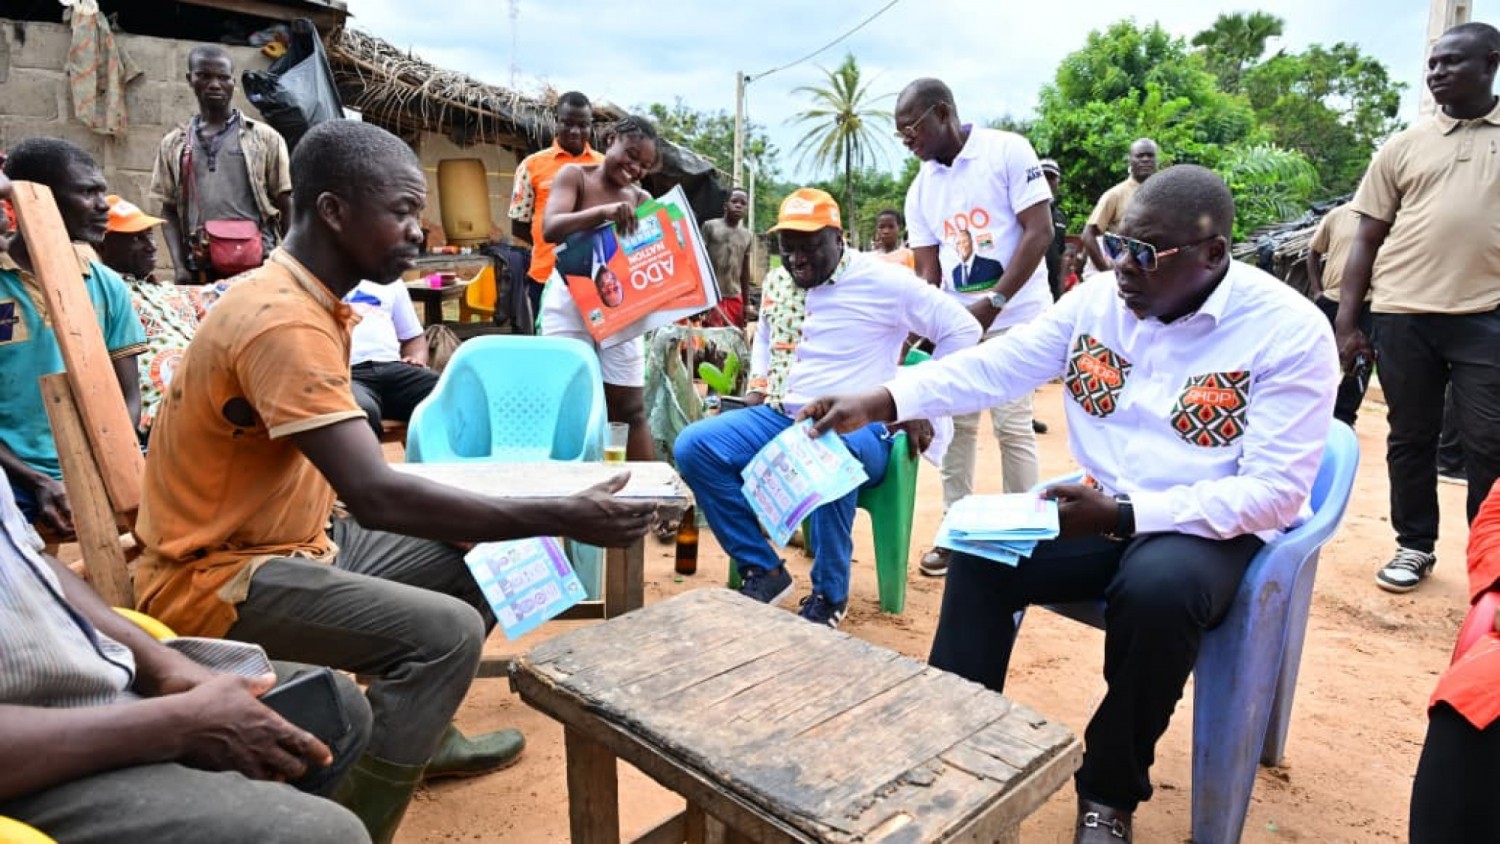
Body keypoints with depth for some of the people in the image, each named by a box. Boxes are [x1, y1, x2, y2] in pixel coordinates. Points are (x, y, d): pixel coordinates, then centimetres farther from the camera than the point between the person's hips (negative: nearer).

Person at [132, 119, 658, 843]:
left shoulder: (307, 299, 5)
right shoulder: (285, 320, -25)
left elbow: (358, 476, 8)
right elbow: (376, 496, -34)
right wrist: (561, 517, -32)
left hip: (294, 542, 9)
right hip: (216, 576, -9)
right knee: (447, 632, -26)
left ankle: (419, 736, 26)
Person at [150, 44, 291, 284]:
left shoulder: (265, 138, 6)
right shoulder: (173, 144, 13)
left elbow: (285, 207, 5)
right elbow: (169, 211, 14)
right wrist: (180, 266, 0)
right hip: (198, 269, 3)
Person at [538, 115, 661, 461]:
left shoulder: (642, 200, 10)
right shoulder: (574, 175, 0)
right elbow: (550, 228, -15)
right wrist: (602, 212, -29)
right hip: (571, 301, -3)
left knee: (631, 406, 3)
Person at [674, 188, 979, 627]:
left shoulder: (881, 281, -7)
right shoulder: (776, 285, 12)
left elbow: (962, 328, -6)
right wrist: (758, 386, 13)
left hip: (856, 429, -6)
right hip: (780, 418, 6)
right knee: (693, 446, -15)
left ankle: (829, 593, -18)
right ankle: (763, 571, -5)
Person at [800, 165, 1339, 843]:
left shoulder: (1290, 332, -15)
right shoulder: (1096, 301, -1)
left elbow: (1275, 493, -19)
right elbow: (993, 366, -5)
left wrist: (1124, 514, -28)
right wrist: (878, 402, -19)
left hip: (1214, 529, -4)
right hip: (1100, 511, 5)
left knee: (1157, 589, -35)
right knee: (980, 551, -17)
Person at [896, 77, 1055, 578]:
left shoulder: (1007, 151, -8)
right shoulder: (920, 190, 7)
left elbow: (1040, 231, -13)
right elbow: (927, 272, 5)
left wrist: (994, 302, -19)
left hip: (1014, 314, -5)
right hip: (955, 319, 6)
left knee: (1012, 424, -4)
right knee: (955, 423, 6)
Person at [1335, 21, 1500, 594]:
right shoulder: (1404, 147, 10)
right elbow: (1367, 238, 9)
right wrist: (1346, 321, 3)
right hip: (1403, 314, 2)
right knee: (1410, 438, 9)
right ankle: (1415, 547, 21)